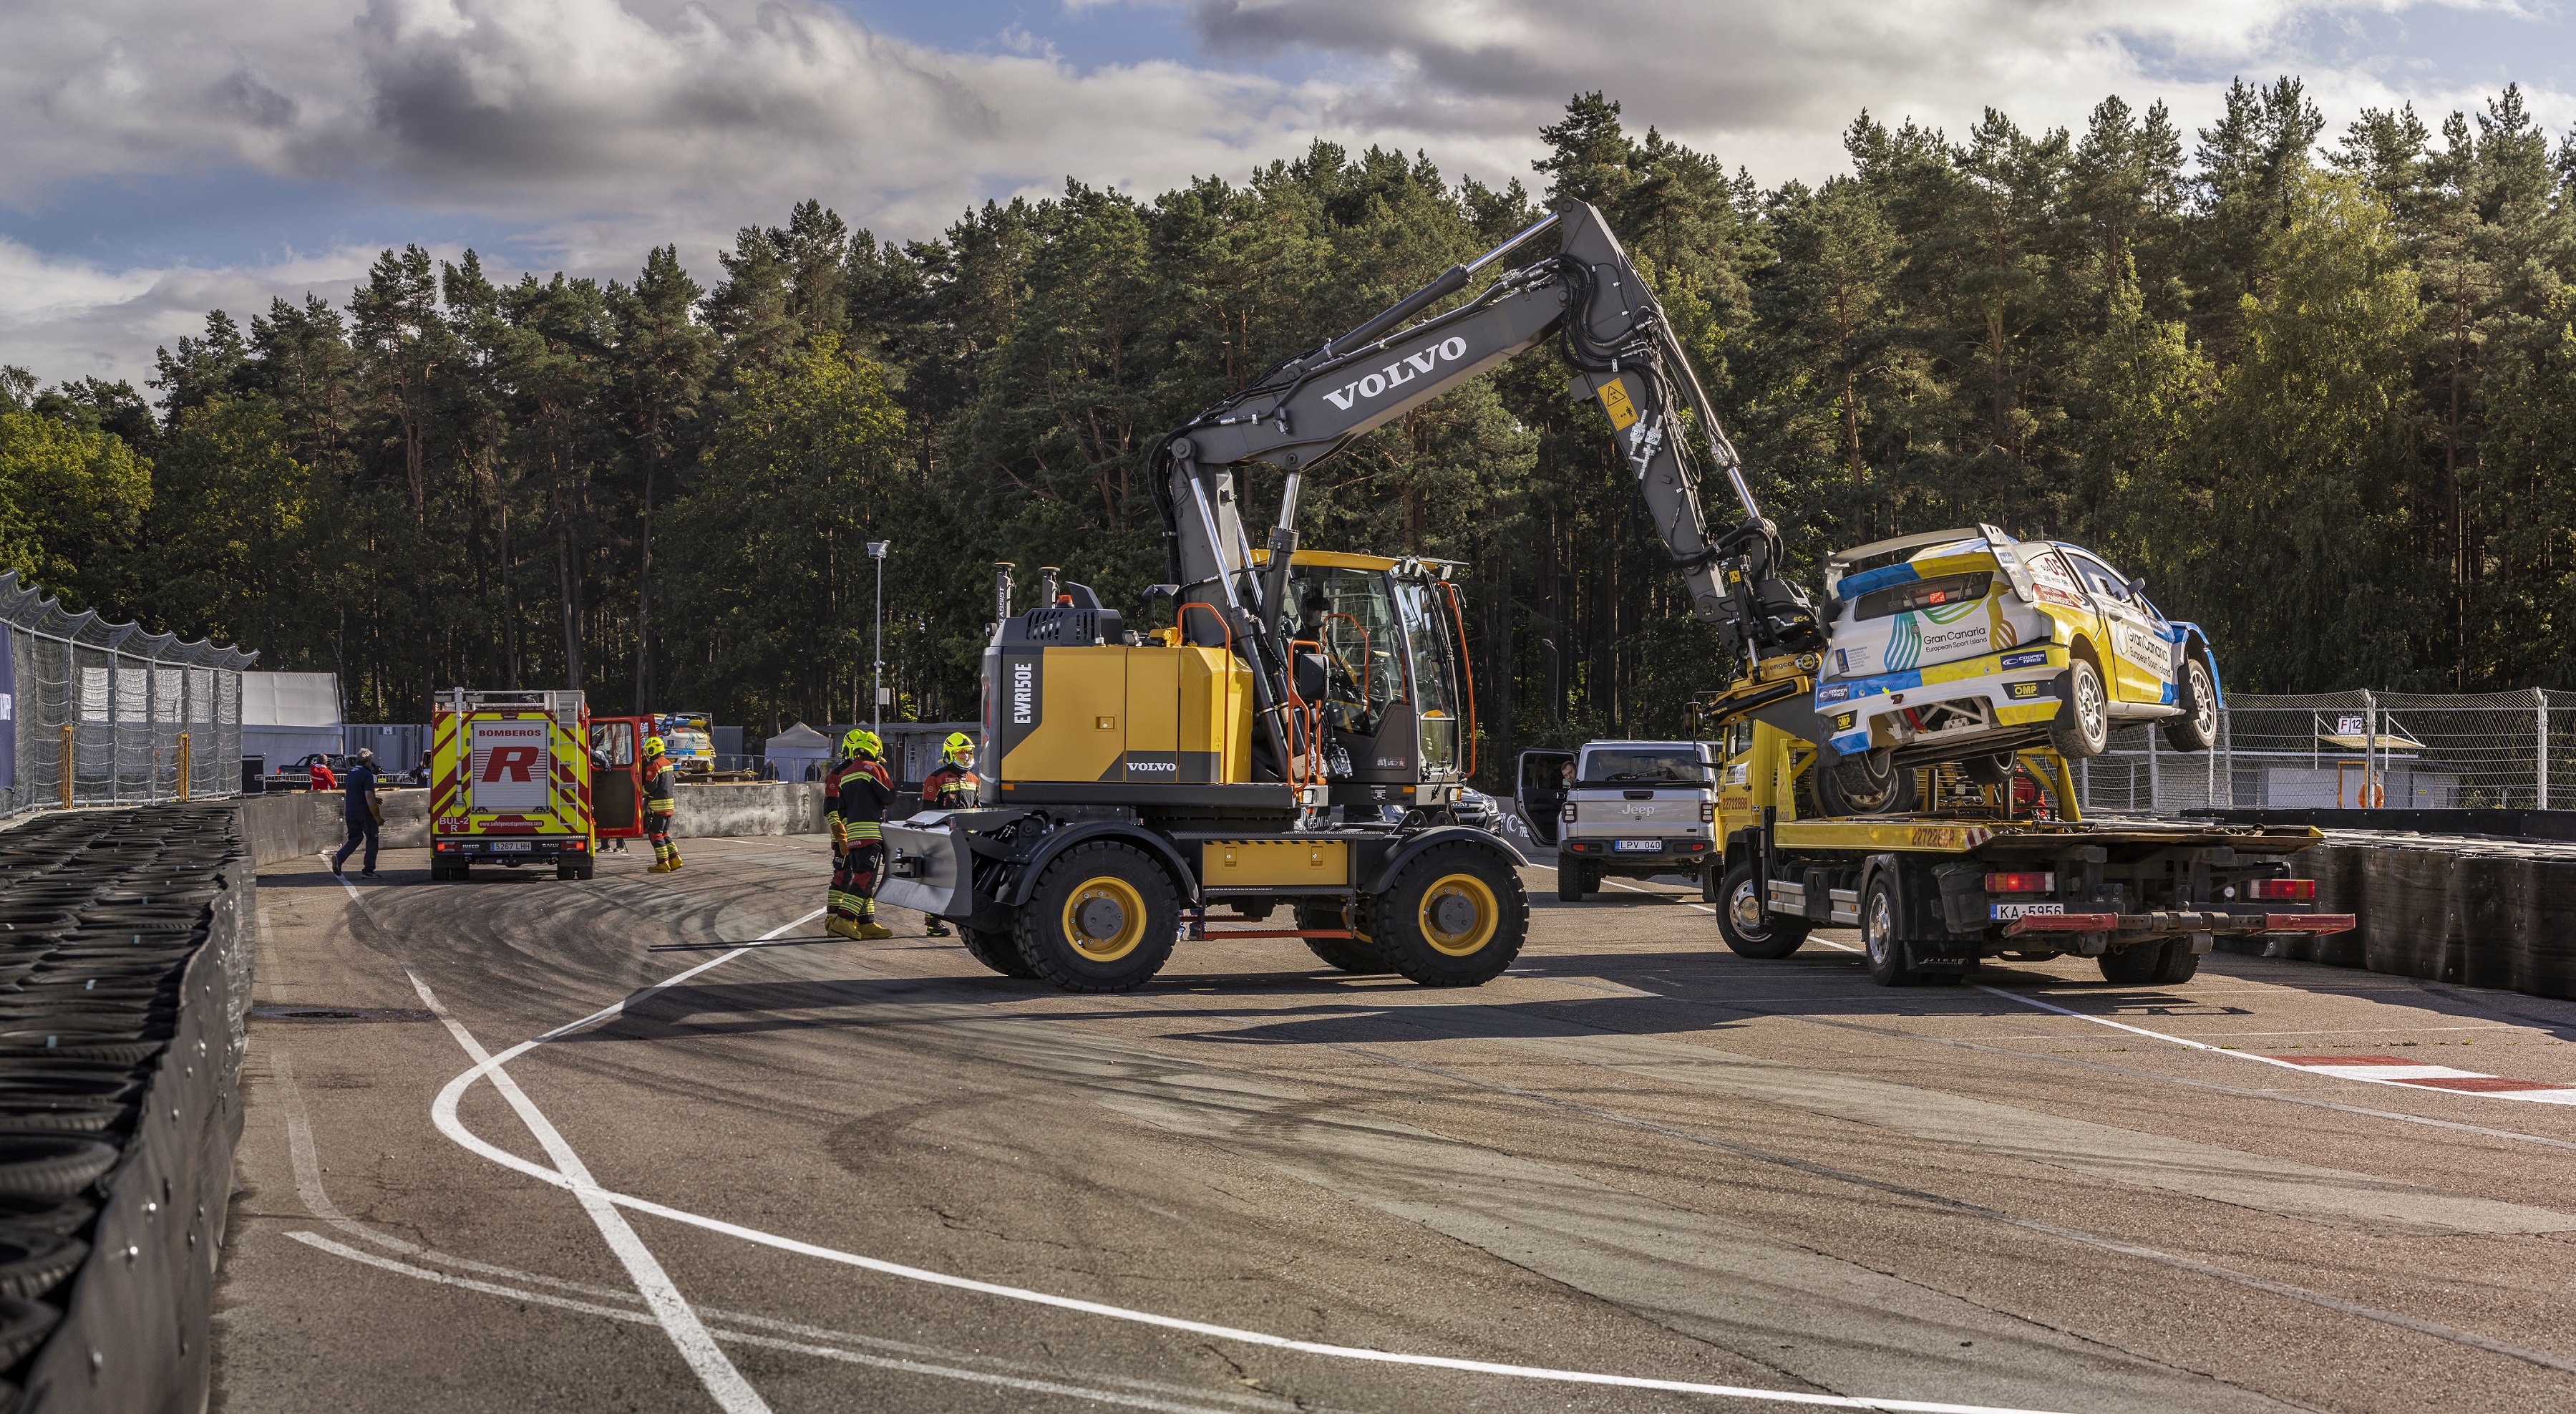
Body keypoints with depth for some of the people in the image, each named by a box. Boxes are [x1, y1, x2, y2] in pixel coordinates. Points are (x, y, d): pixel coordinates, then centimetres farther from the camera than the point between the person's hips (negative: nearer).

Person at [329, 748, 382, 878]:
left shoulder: (351, 773, 12)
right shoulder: (367, 775, -14)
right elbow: (368, 796, -20)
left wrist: (374, 800, 25)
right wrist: (378, 817, -17)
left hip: (350, 812, 7)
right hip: (365, 813, -7)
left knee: (355, 838, 18)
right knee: (372, 840, 4)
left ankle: (339, 858, -6)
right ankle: (368, 870, 2)